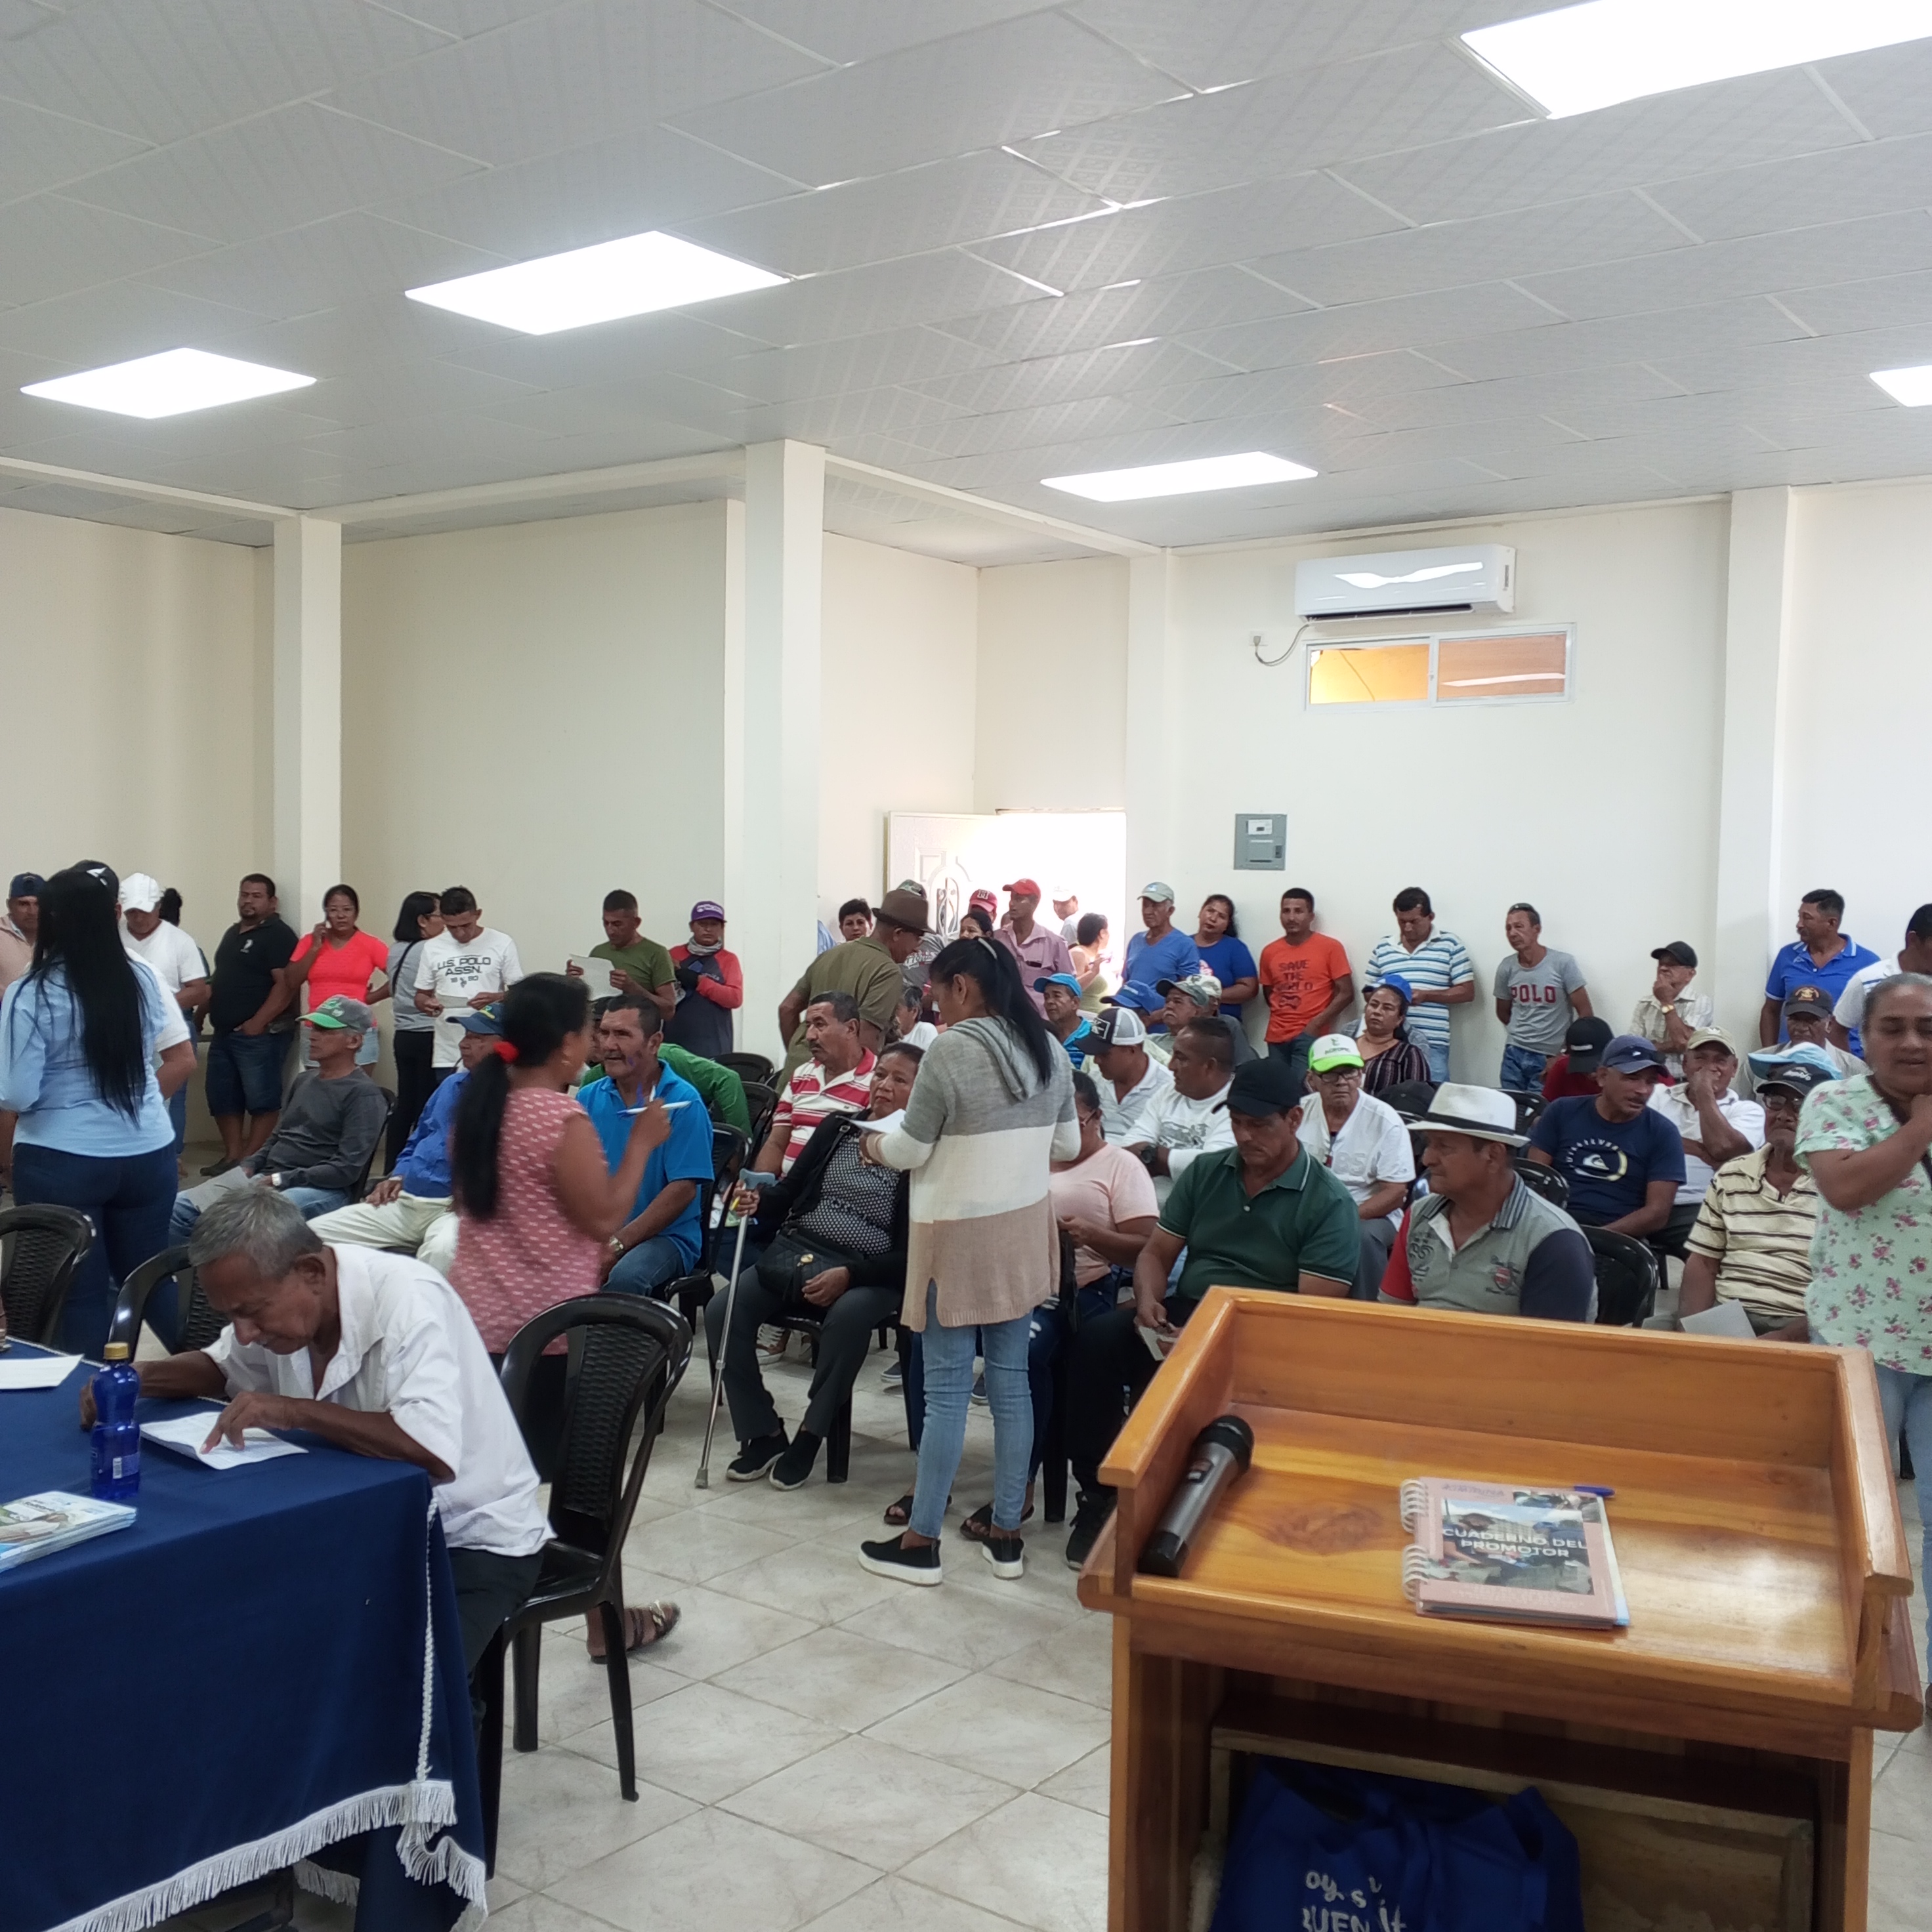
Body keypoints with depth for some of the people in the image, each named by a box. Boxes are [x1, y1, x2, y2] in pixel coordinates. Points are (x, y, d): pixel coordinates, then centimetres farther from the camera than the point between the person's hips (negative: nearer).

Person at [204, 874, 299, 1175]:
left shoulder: (278, 935, -8)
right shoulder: (233, 933, 19)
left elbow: (286, 984, -16)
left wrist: (258, 1023, -19)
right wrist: (203, 1014, 11)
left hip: (259, 1034, -9)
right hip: (223, 1033, 9)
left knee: (261, 1101, -5)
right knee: (222, 1099, 10)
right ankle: (232, 1156, 18)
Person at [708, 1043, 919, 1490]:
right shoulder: (836, 1128, 10)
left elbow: (913, 1251, -11)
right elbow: (790, 1191, 14)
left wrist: (849, 1276, -23)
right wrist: (760, 1202, -9)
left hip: (868, 1275, -5)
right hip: (794, 1251, 5)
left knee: (848, 1316, -37)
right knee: (721, 1311, -16)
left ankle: (811, 1434, -13)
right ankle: (762, 1434, 0)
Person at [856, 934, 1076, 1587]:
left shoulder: (952, 1049, -16)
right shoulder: (1048, 1048, 5)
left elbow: (909, 1152, -11)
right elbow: (1067, 1146, 13)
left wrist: (872, 1144, 9)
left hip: (958, 1234, -6)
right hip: (1024, 1228, 7)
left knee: (946, 1387, 1)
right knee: (1011, 1379, 11)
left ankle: (920, 1541, 12)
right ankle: (1006, 1534, 19)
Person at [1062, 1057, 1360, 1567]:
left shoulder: (1328, 1203, -4)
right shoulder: (1205, 1172, 11)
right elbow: (1157, 1252, 13)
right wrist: (1148, 1299, -11)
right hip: (1184, 1316, 5)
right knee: (1097, 1340, -23)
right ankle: (1098, 1492, -11)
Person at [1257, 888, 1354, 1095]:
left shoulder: (1330, 947, -1)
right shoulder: (1269, 952, 11)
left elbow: (1346, 993, -3)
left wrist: (1317, 1024, -11)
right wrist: (1281, 1015, 4)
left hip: (1310, 1036, -4)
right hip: (1277, 1036, 4)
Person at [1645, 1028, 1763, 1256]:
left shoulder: (1748, 1111, 15)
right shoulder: (1658, 1095, 20)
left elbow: (1721, 1147, -6)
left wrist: (1705, 1094, 4)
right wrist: (1700, 1152, -5)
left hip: (1697, 1209, -1)